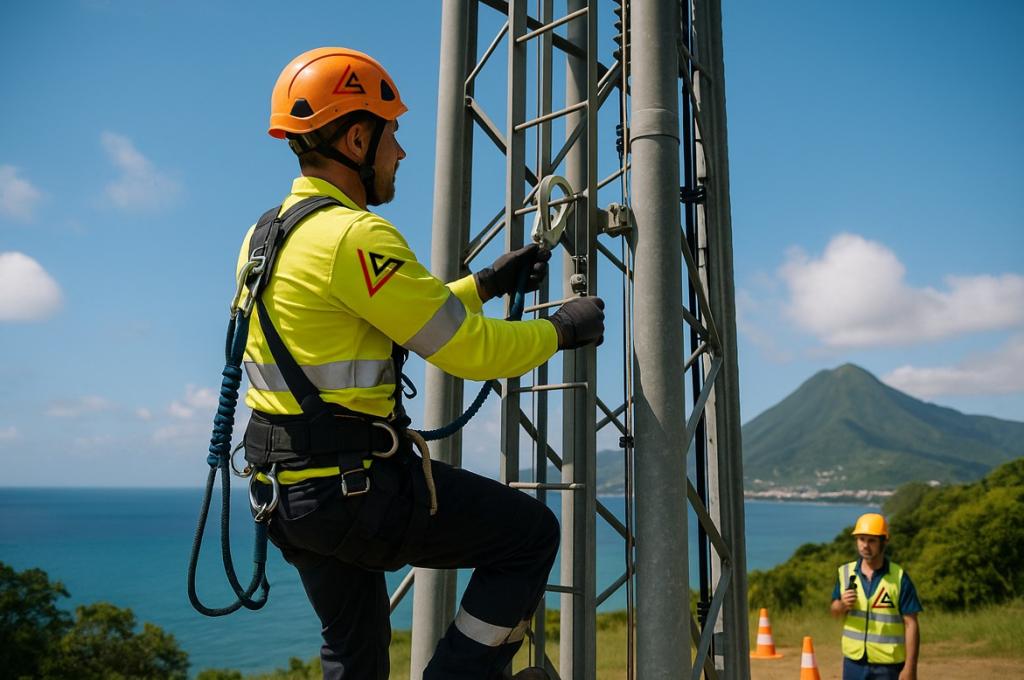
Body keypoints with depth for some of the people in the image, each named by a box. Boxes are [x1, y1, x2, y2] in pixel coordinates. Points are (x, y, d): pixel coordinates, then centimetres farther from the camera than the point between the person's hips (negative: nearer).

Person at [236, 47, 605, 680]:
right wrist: (560, 330, 1)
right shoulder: (354, 235, -19)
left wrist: (485, 283, 21)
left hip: (286, 487, 10)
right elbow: (469, 349, -16)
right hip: (357, 485, -9)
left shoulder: (265, 235, 12)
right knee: (532, 533, 6)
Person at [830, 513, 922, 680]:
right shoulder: (845, 572, 2)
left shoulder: (899, 577, -9)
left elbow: (910, 625, -9)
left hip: (888, 664, -4)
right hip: (854, 661, 4)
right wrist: (842, 605, -13)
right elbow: (835, 612, 11)